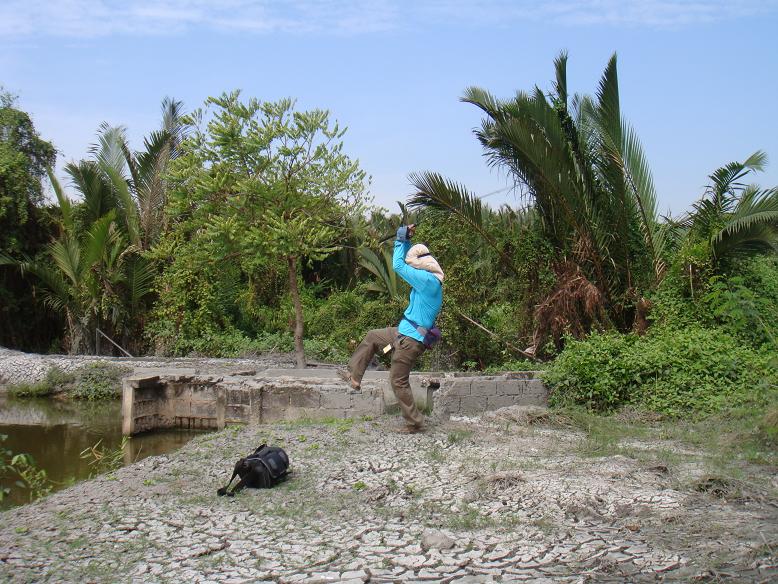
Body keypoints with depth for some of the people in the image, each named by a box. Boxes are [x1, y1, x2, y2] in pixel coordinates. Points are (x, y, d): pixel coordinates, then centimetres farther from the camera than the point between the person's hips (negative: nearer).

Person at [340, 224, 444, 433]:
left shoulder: (428, 280, -22)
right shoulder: (429, 279, 8)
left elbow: (399, 266, -17)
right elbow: (411, 259, 22)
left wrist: (401, 239, -7)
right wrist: (406, 240, 11)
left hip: (410, 340, -10)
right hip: (405, 333, 10)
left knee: (399, 381, 0)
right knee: (372, 336, 24)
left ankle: (415, 423, 10)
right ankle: (354, 376, 29)